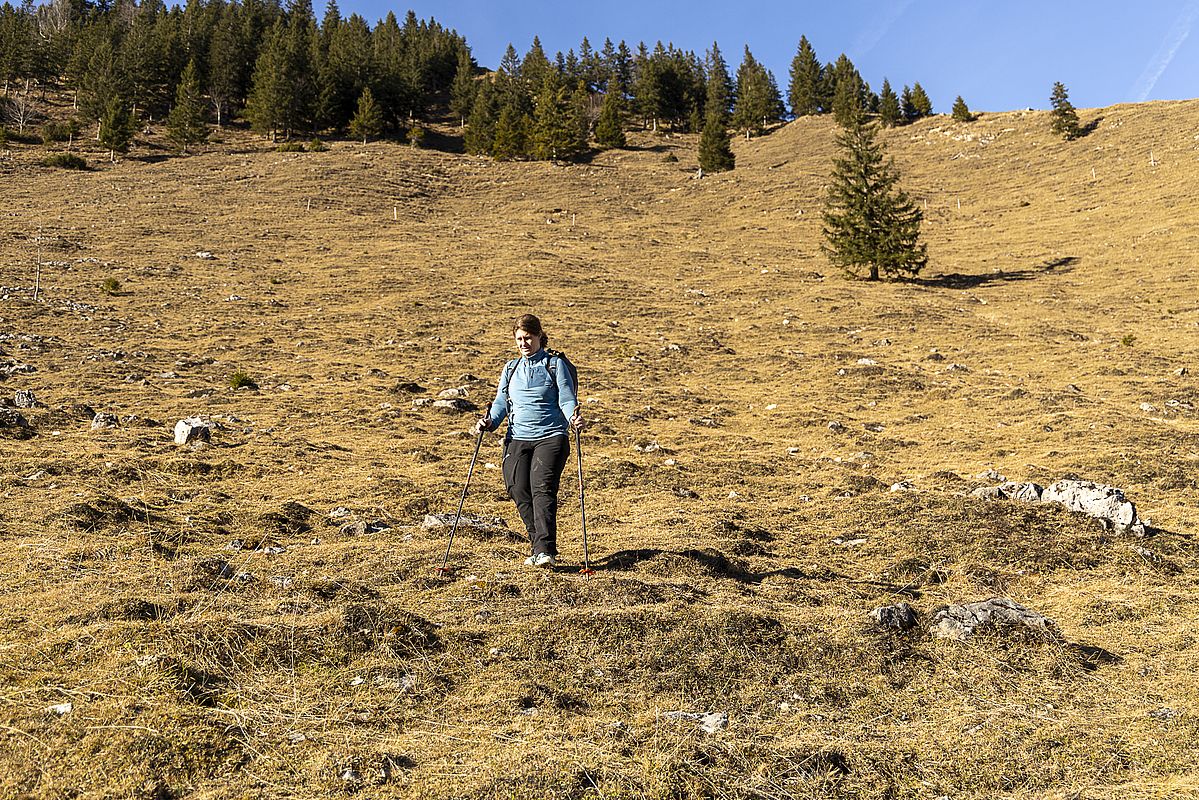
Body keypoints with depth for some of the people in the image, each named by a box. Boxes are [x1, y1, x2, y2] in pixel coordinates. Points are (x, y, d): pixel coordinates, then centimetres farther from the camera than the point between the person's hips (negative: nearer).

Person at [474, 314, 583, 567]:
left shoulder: (555, 364, 6)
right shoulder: (511, 368, 19)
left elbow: (566, 398, -2)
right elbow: (501, 402, 14)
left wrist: (573, 417, -23)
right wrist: (490, 421, -6)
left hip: (551, 436, -4)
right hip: (517, 439, 4)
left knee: (542, 489, -18)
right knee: (520, 492, -4)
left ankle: (546, 551, -21)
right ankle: (537, 547, 10)